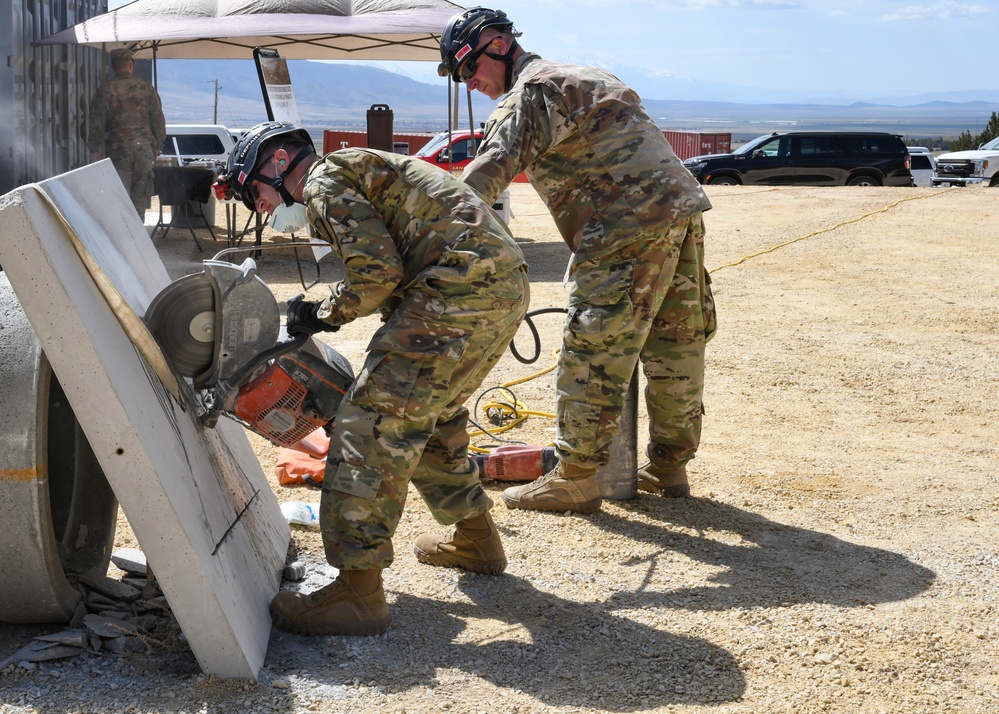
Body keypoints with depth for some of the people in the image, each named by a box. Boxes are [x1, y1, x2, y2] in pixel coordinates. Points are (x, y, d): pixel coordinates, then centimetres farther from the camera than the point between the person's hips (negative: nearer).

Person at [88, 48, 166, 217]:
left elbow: (97, 123, -4)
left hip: (118, 149, -2)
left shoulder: (105, 90, -3)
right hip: (144, 148, 2)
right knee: (140, 195, 10)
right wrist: (157, 146, 16)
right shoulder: (146, 88, 4)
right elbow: (158, 119, 7)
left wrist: (95, 150, 2)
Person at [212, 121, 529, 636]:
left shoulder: (325, 181, -2)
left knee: (372, 424, -9)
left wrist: (324, 315, 3)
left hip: (460, 293, -10)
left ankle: (358, 592, -10)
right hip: (507, 286, 10)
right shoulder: (360, 169, 29)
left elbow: (378, 272, -13)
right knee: (426, 414, 25)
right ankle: (475, 539, 37)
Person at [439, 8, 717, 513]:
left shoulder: (529, 93, -4)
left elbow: (489, 172, -18)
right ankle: (669, 466, 25)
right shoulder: (583, 76, 26)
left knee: (592, 353, -5)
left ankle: (576, 480, 0)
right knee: (674, 344, 14)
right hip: (683, 207, 10)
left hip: (632, 224, -10)